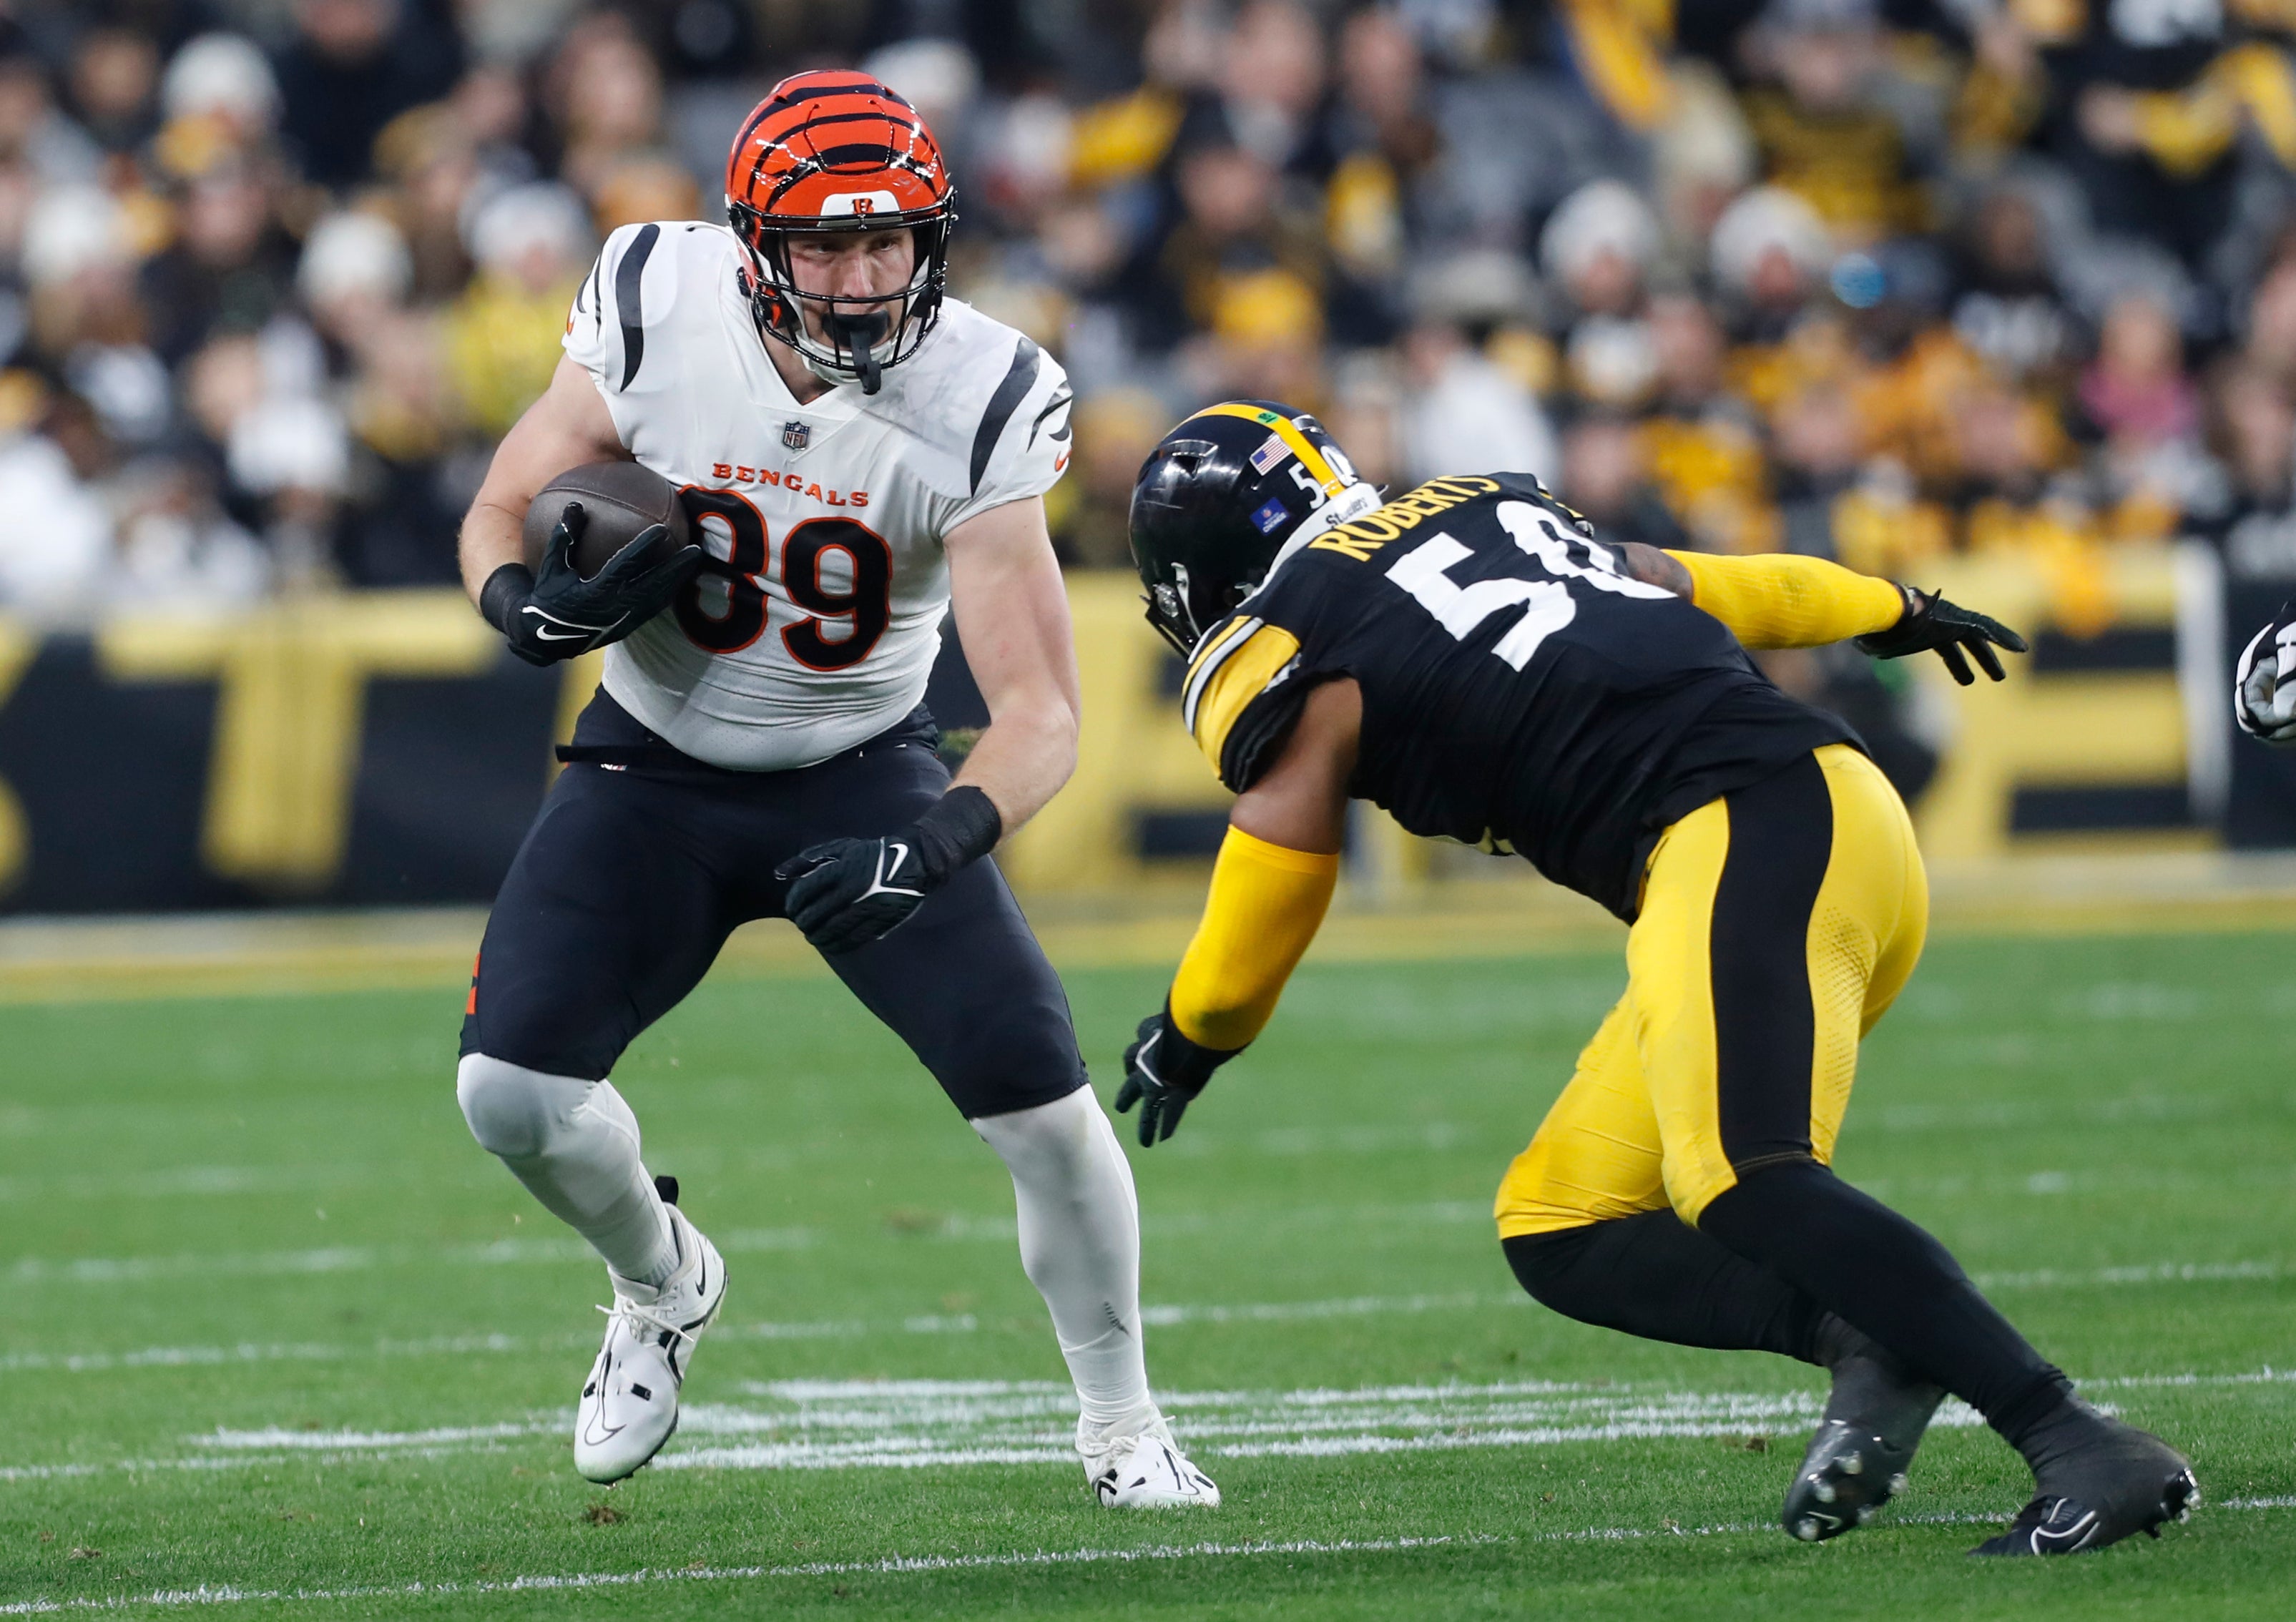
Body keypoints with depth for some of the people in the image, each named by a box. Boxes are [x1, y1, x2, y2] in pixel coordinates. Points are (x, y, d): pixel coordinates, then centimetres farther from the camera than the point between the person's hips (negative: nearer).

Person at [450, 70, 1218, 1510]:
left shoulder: (975, 403, -23)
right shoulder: (658, 318, -19)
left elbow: (1039, 709, -26)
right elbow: (502, 514, -5)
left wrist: (943, 840, -46)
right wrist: (532, 604, -29)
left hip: (861, 779, -1)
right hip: (659, 771, 1)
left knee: (1041, 1097, -14)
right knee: (513, 1089, -16)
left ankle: (1123, 1427, 12)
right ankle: (662, 1285, 19)